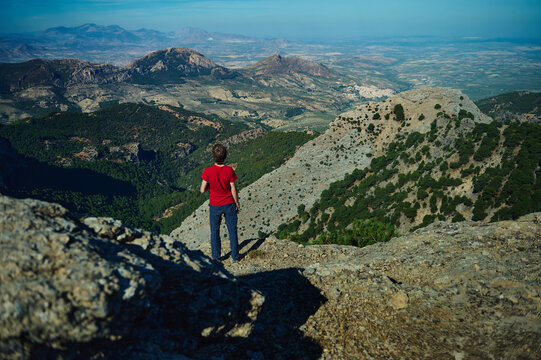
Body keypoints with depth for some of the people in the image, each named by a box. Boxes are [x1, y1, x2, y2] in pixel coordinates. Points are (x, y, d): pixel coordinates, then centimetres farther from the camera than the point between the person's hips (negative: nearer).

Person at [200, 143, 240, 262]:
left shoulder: (208, 171, -17)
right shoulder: (229, 170, -16)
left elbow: (202, 190, -13)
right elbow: (233, 189, -10)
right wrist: (237, 203, 4)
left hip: (215, 205, 0)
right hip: (229, 204, 0)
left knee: (215, 231, 17)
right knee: (232, 230, 14)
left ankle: (216, 256, 27)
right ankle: (235, 256, 23)